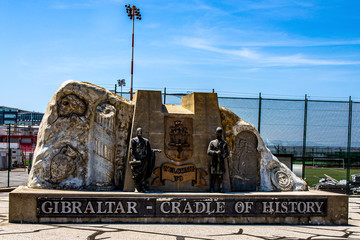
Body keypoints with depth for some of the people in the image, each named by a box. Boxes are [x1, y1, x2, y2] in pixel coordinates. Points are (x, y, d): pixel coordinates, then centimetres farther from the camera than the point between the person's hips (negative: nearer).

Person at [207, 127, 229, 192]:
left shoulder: (224, 143, 13)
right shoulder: (212, 142, 8)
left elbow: (227, 152, 7)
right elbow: (209, 151, -1)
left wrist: (224, 155, -15)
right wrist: (215, 152, -18)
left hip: (221, 162, 2)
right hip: (214, 162, -2)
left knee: (220, 176, 2)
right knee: (213, 176, -2)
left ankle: (220, 188, 10)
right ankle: (212, 189, 3)